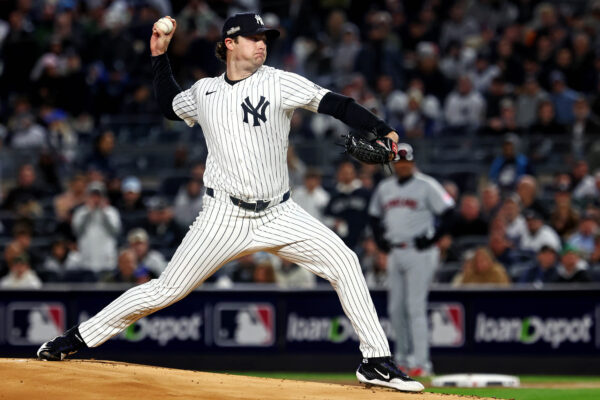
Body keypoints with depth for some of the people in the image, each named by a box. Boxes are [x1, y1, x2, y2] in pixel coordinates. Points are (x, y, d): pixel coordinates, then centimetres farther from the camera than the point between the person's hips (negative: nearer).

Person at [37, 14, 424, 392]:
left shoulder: (278, 82, -2)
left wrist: (381, 128, -23)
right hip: (224, 217, 0)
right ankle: (81, 337, 11)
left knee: (344, 261, -16)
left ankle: (376, 362, -9)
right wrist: (160, 56, 20)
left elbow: (334, 103, -11)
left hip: (279, 215, 0)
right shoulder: (204, 91, 7)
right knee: (167, 289, -3)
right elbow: (170, 105, 29)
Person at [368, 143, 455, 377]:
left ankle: (421, 362, -11)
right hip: (395, 253, 6)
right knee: (395, 308, 7)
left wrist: (432, 239, -12)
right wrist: (380, 239, 12)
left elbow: (448, 213, -7)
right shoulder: (384, 188, 14)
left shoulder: (426, 185, -4)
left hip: (419, 253, -6)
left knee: (415, 307, -12)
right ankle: (403, 358, 18)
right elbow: (374, 216, 26)